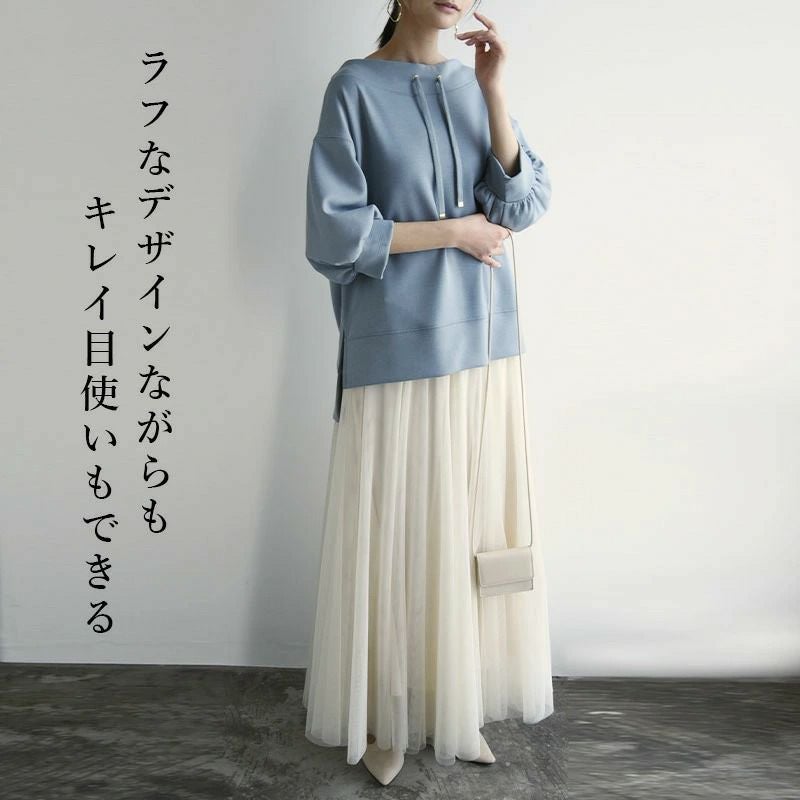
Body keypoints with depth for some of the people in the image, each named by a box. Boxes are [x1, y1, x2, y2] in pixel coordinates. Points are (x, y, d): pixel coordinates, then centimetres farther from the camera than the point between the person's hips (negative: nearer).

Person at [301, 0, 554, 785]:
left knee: (469, 524, 10)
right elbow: (334, 233, -10)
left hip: (482, 338, 5)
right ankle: (382, 713, 23)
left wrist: (493, 90, -8)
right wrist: (450, 229, -8)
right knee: (393, 528, 3)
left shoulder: (473, 84, 11)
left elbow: (524, 205, 0)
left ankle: (454, 701, 28)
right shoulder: (357, 87, -3)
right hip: (397, 347, -5)